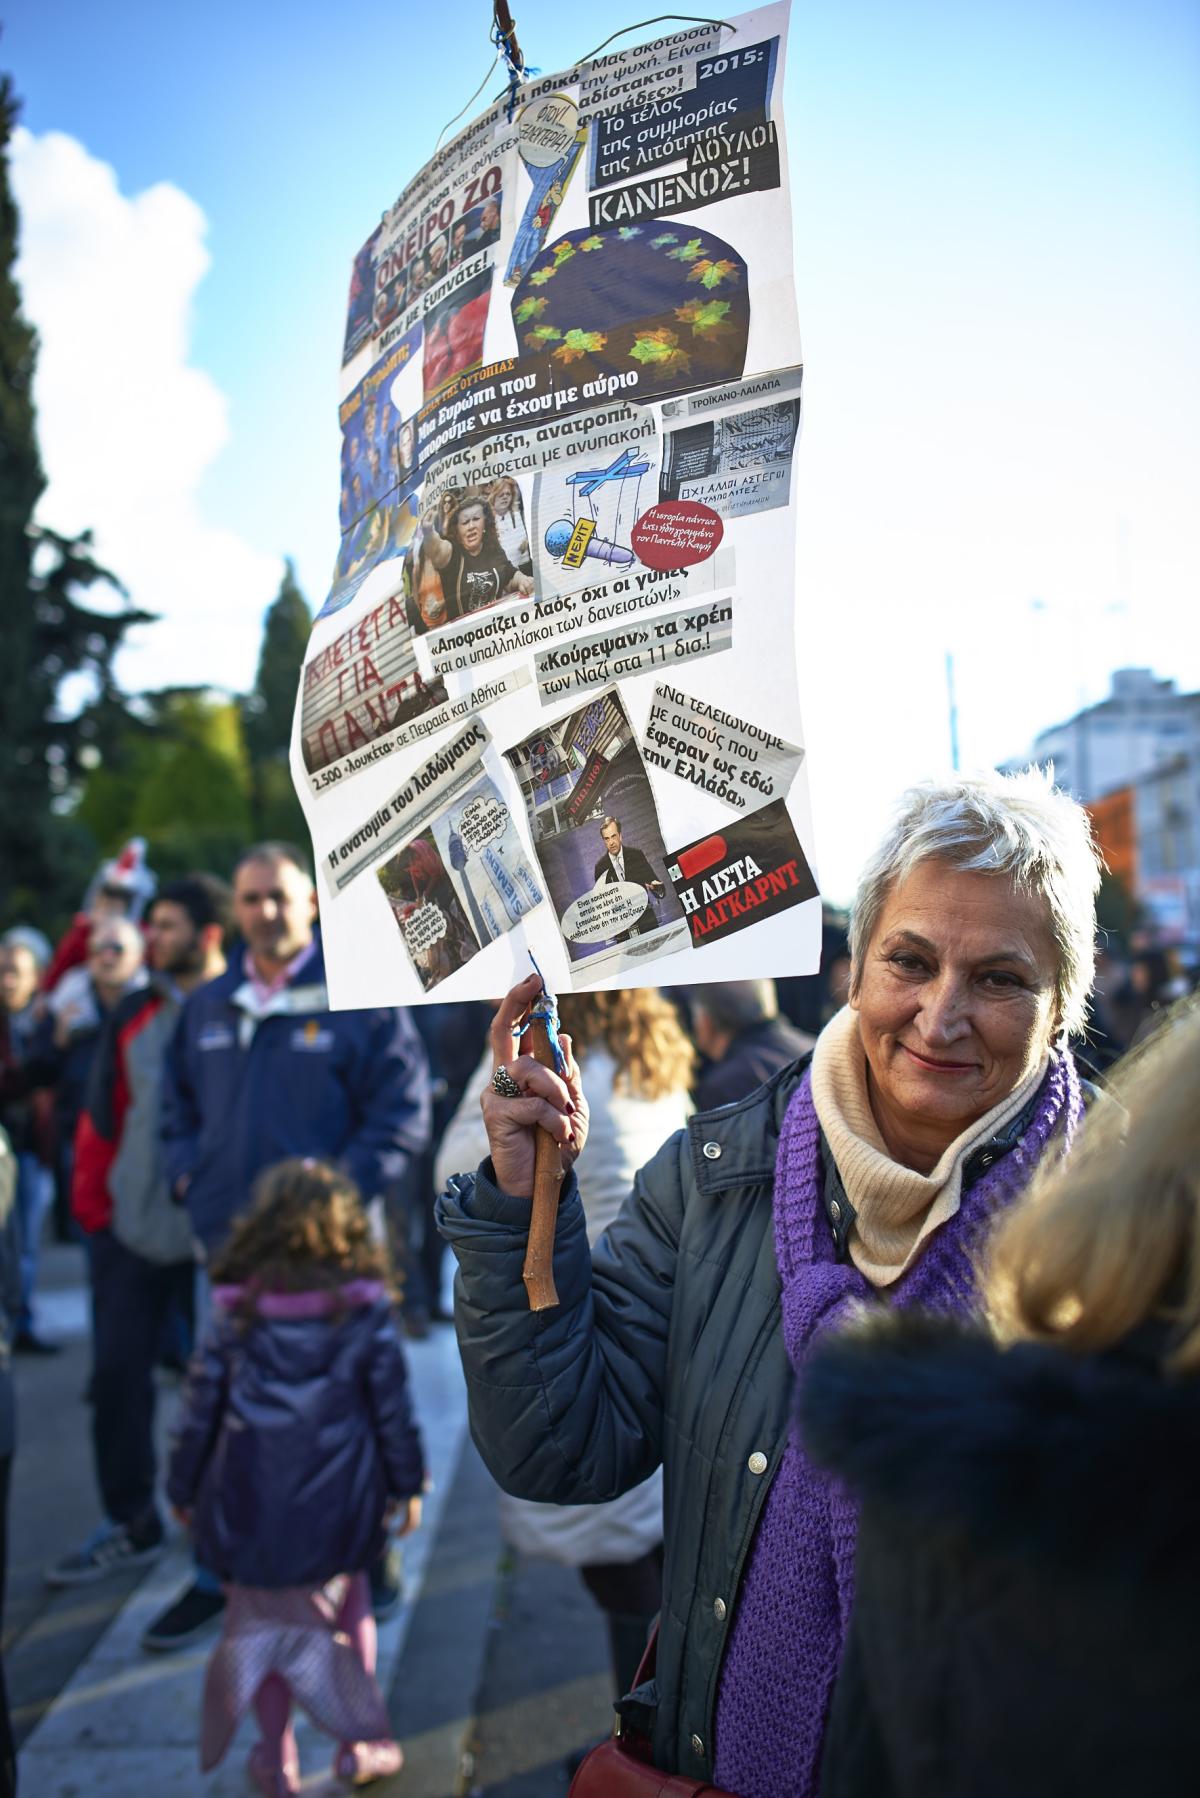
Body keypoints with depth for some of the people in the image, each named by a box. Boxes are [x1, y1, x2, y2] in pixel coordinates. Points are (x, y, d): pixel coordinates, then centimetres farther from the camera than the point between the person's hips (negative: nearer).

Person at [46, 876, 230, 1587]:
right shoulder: (136, 1014, 6)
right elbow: (102, 1114, 9)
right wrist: (93, 1202, 6)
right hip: (132, 1229, 5)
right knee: (117, 1373, 8)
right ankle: (131, 1523, 24)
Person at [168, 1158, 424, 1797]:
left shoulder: (235, 1314, -8)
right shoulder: (367, 1312, -10)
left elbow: (200, 1408, -2)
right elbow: (393, 1407, -5)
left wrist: (182, 1487, 12)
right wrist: (407, 1484, 8)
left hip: (253, 1504, 1)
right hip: (339, 1505, 0)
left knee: (264, 1618, 17)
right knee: (350, 1611, 19)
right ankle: (360, 1743, 25)